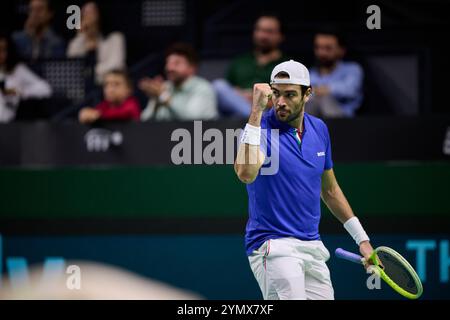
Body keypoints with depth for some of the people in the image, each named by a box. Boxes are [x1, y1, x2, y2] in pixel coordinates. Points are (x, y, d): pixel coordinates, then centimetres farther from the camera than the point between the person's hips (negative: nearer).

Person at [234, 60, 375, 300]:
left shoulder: (319, 129, 10)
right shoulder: (260, 127, -10)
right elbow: (246, 173, -32)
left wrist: (362, 239, 23)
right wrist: (257, 110, -31)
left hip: (313, 248, 7)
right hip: (274, 245, -7)